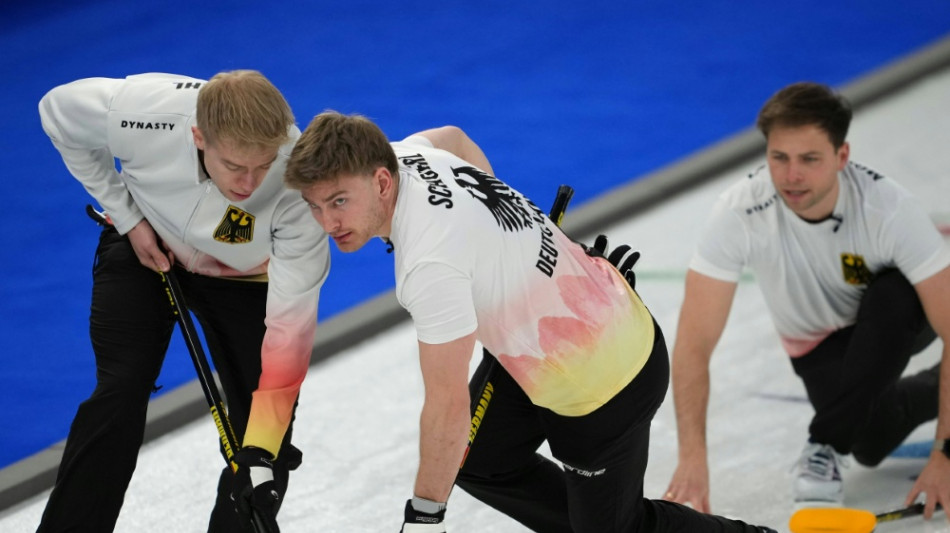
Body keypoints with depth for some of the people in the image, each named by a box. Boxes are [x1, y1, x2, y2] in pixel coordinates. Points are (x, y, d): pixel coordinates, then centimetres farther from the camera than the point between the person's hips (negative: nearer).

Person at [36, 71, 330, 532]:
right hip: (146, 244, 0)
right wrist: (127, 216, -13)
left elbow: (290, 321, -37)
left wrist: (261, 452, -40)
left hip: (244, 274, 0)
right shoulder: (141, 112, -39)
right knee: (119, 394, -15)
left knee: (264, 425, -8)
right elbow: (59, 110, -14)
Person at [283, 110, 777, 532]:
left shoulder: (431, 266, -36)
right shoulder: (401, 154, -10)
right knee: (478, 462, 20)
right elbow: (453, 136, 17)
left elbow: (448, 403, -31)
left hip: (603, 380, -9)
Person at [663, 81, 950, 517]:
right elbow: (693, 345, -33)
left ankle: (826, 446, -16)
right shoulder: (739, 213, -32)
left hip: (897, 322, -2)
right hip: (818, 343, 2)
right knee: (871, 443, -21)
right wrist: (692, 457, -45)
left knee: (893, 294, -35)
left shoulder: (889, 208, -35)